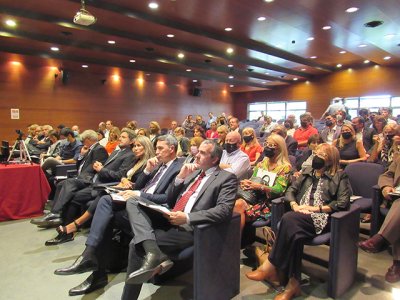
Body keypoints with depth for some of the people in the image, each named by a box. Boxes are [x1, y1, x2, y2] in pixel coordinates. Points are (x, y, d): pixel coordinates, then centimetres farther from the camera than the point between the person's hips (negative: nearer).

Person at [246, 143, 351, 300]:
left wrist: (315, 208, -12)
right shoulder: (307, 172, 24)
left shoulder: (340, 176, 9)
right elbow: (291, 190, 16)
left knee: (289, 219, -33)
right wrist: (294, 205, -5)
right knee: (294, 233, -32)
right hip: (300, 216, 4)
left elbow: (343, 202, -5)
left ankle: (271, 266, -23)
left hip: (321, 218, -4)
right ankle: (292, 282, -26)